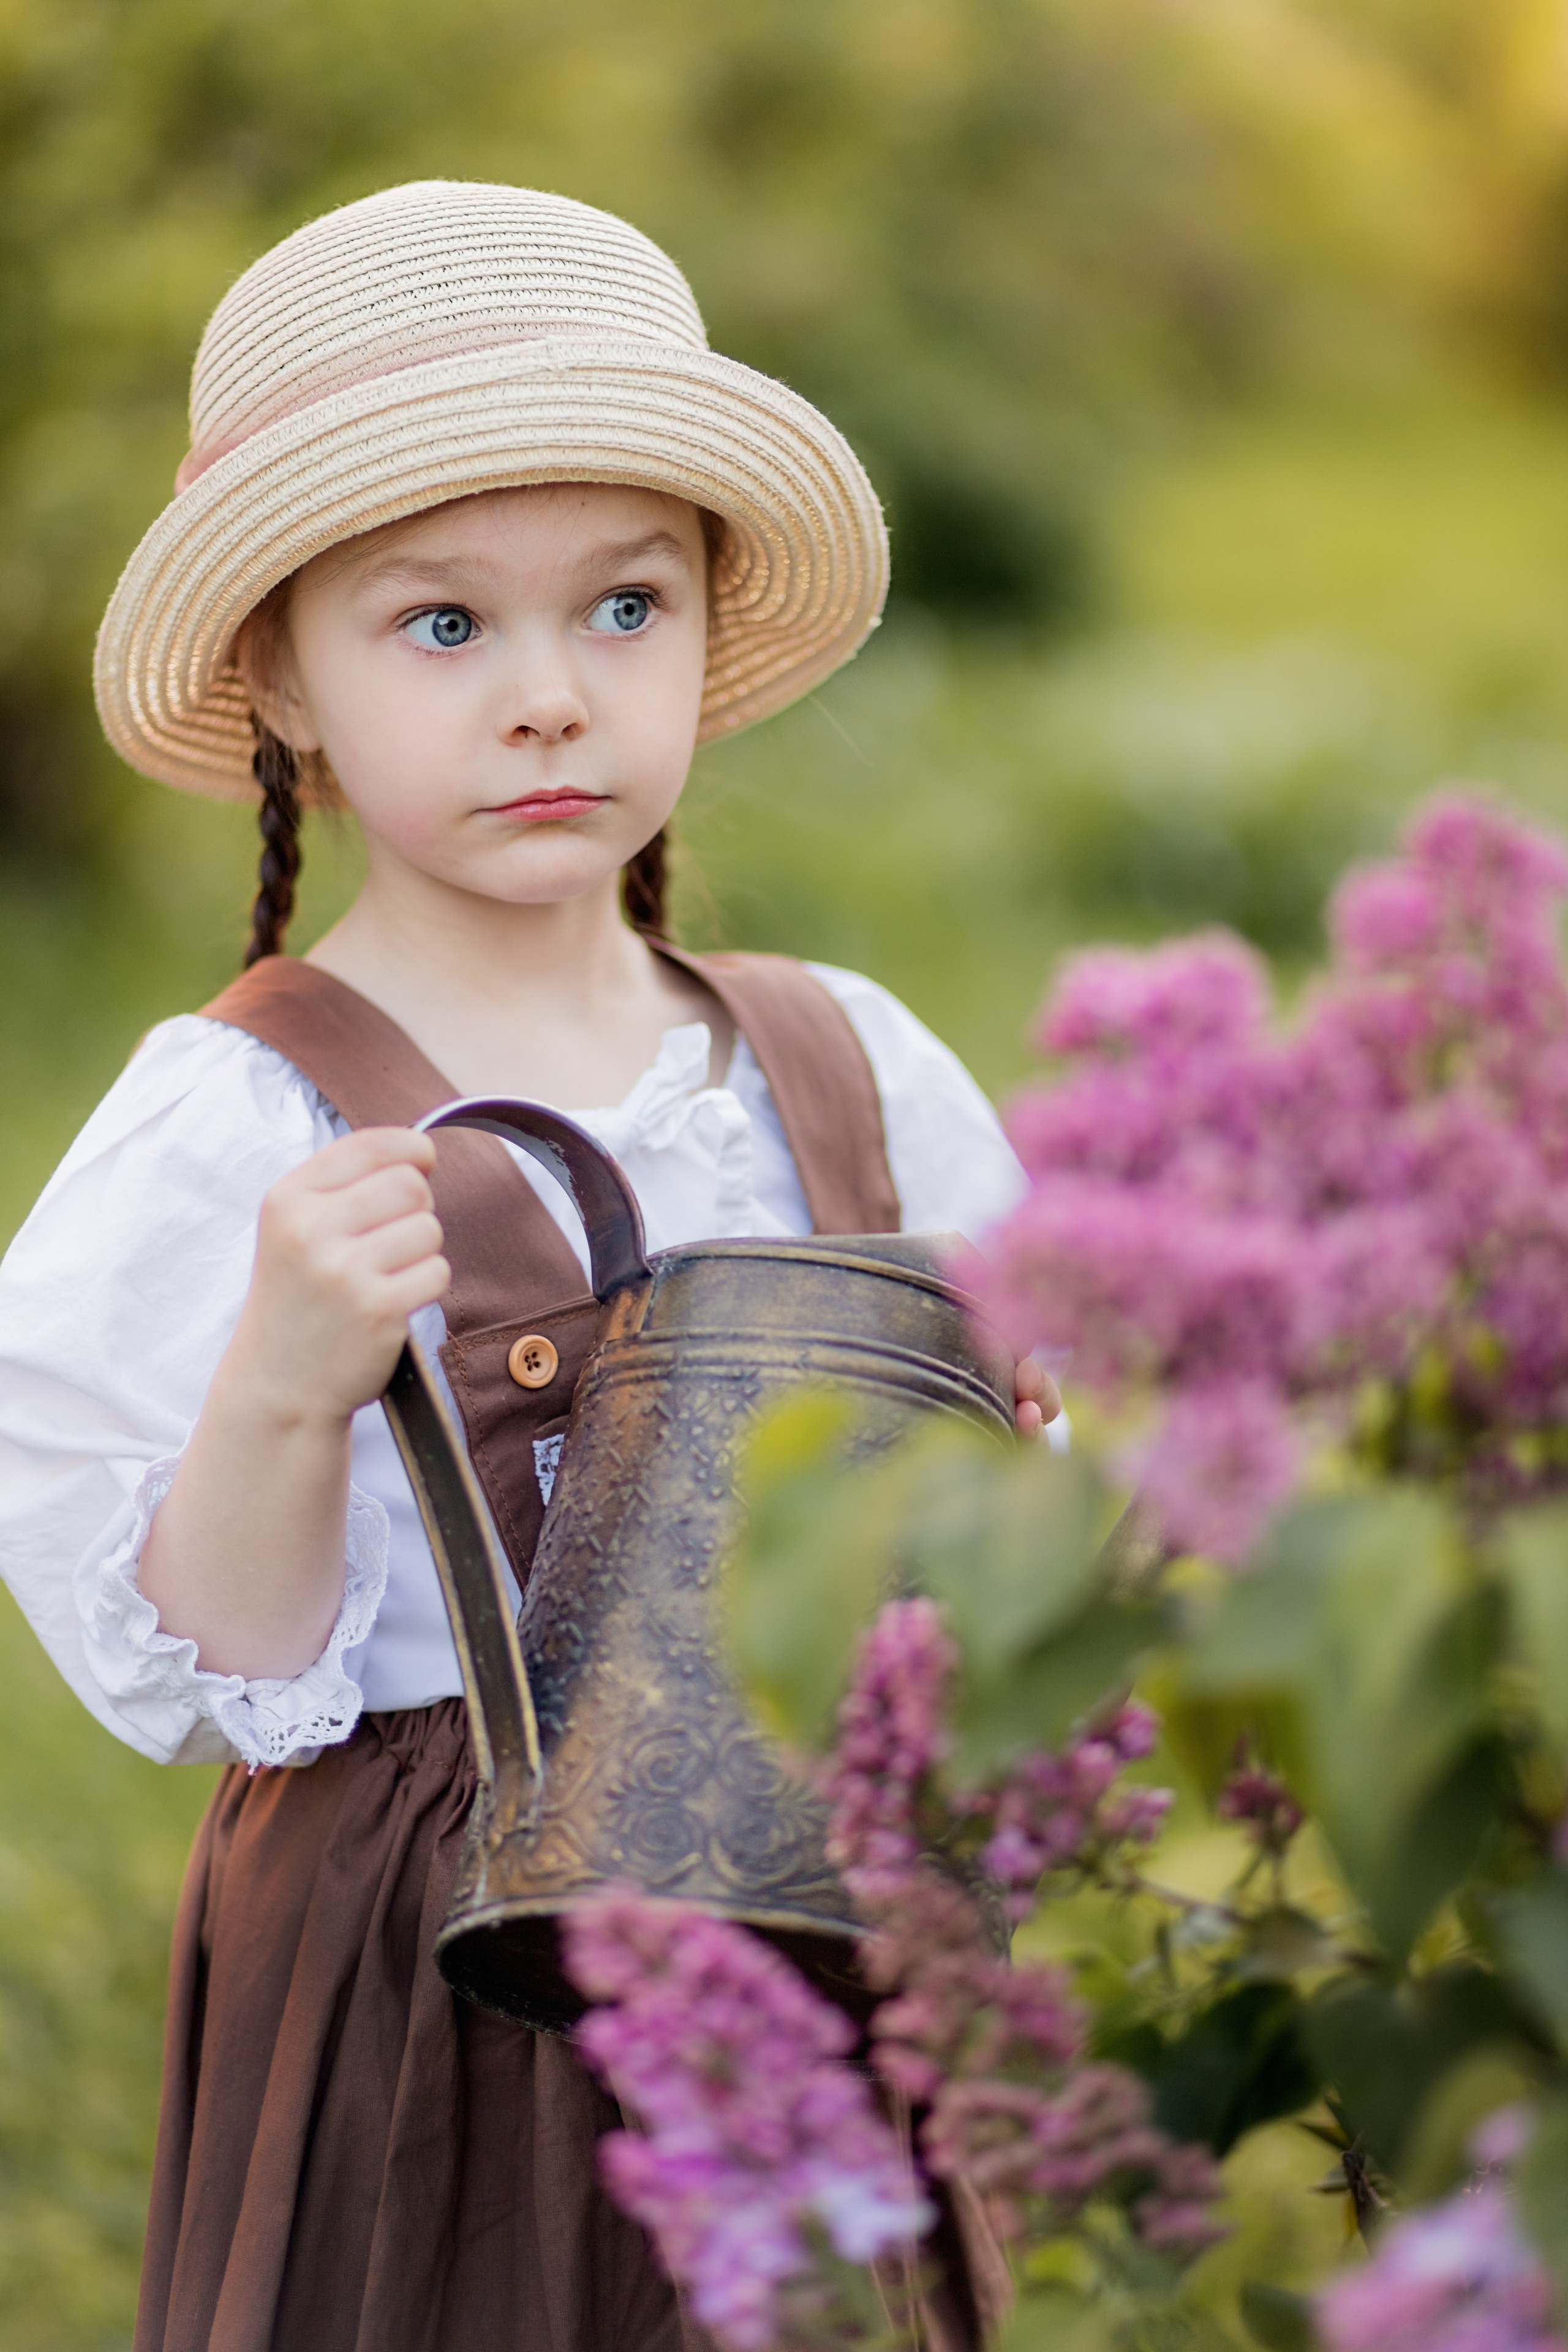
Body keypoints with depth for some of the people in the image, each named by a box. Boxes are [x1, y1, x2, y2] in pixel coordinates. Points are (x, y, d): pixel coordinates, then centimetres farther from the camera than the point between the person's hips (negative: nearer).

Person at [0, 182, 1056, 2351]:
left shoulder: (849, 1068, 3)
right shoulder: (234, 1132, -10)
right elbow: (197, 1674, -13)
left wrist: (1006, 1430, -7)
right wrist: (285, 1393, -28)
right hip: (433, 1999, -4)